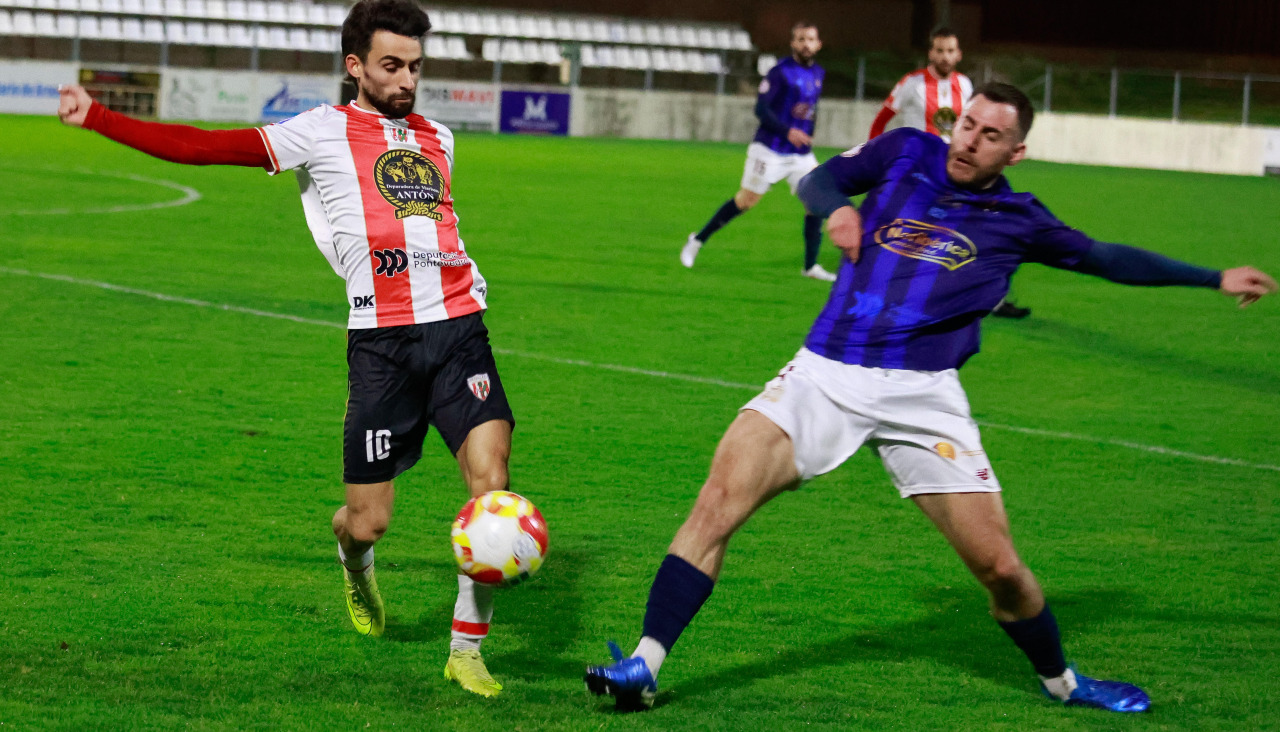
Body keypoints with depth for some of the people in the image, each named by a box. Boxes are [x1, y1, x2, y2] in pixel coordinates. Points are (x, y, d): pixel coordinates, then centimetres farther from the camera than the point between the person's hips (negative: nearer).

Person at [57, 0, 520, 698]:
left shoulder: (436, 138, 20)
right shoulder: (323, 131, 4)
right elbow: (201, 146, 1)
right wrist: (95, 118, -1)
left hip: (457, 327, 4)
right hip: (381, 340, -4)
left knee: (491, 481, -13)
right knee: (368, 521, -1)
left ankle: (466, 650, 1)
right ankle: (355, 564, 39)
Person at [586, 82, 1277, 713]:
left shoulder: (1017, 219, 8)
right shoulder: (906, 151, 9)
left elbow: (1108, 258, 19)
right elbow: (819, 179, 20)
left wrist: (1215, 278, 20)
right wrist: (837, 208, -4)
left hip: (924, 396, 0)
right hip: (825, 375, 0)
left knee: (999, 566, -2)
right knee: (721, 496, -20)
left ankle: (1059, 680, 27)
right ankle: (645, 667, -17)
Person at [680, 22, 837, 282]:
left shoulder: (818, 74, 9)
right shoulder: (781, 72, -12)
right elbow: (761, 108, -17)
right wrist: (787, 131, -28)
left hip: (801, 153, 6)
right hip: (770, 150, -6)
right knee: (746, 200, -2)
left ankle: (811, 266, 3)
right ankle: (697, 240, 16)